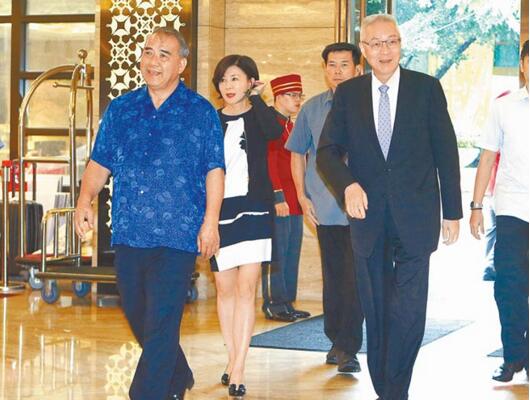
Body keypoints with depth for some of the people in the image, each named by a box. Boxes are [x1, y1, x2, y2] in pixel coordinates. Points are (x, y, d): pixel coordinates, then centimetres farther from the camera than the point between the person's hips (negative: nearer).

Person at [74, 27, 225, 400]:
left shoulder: (201, 112, 2)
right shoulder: (120, 110, 11)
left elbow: (214, 170, 0)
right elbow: (100, 163, 13)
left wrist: (211, 221, -8)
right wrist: (86, 199, -4)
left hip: (178, 235, -5)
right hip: (129, 233, 5)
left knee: (161, 324, -9)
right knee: (138, 318, 14)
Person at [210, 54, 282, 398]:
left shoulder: (258, 116, 2)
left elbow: (274, 131, -23)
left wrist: (257, 98, -13)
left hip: (253, 208, -3)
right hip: (219, 210, 3)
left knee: (246, 286, -9)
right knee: (225, 288, 7)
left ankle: (237, 370, -12)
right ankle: (233, 361, 19)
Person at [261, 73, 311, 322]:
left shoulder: (292, 126, 19)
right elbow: (269, 162, -15)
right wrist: (278, 197, -19)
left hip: (294, 202, 9)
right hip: (279, 201, -9)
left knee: (292, 255, 10)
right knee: (277, 255, -5)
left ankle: (287, 304, 16)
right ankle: (275, 305, 0)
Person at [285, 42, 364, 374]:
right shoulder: (312, 108, 8)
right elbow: (298, 153, 17)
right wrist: (303, 197, 8)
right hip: (324, 209, 3)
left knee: (354, 278, -8)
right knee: (333, 277, 12)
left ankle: (349, 347, -6)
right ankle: (336, 340, 23)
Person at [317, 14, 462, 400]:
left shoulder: (427, 88, 1)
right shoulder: (348, 94, 6)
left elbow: (446, 154, 3)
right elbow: (327, 151, 3)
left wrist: (453, 211, 2)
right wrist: (348, 184, -17)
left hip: (414, 219, -2)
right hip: (369, 217, 2)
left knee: (409, 313, -10)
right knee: (376, 313, 10)